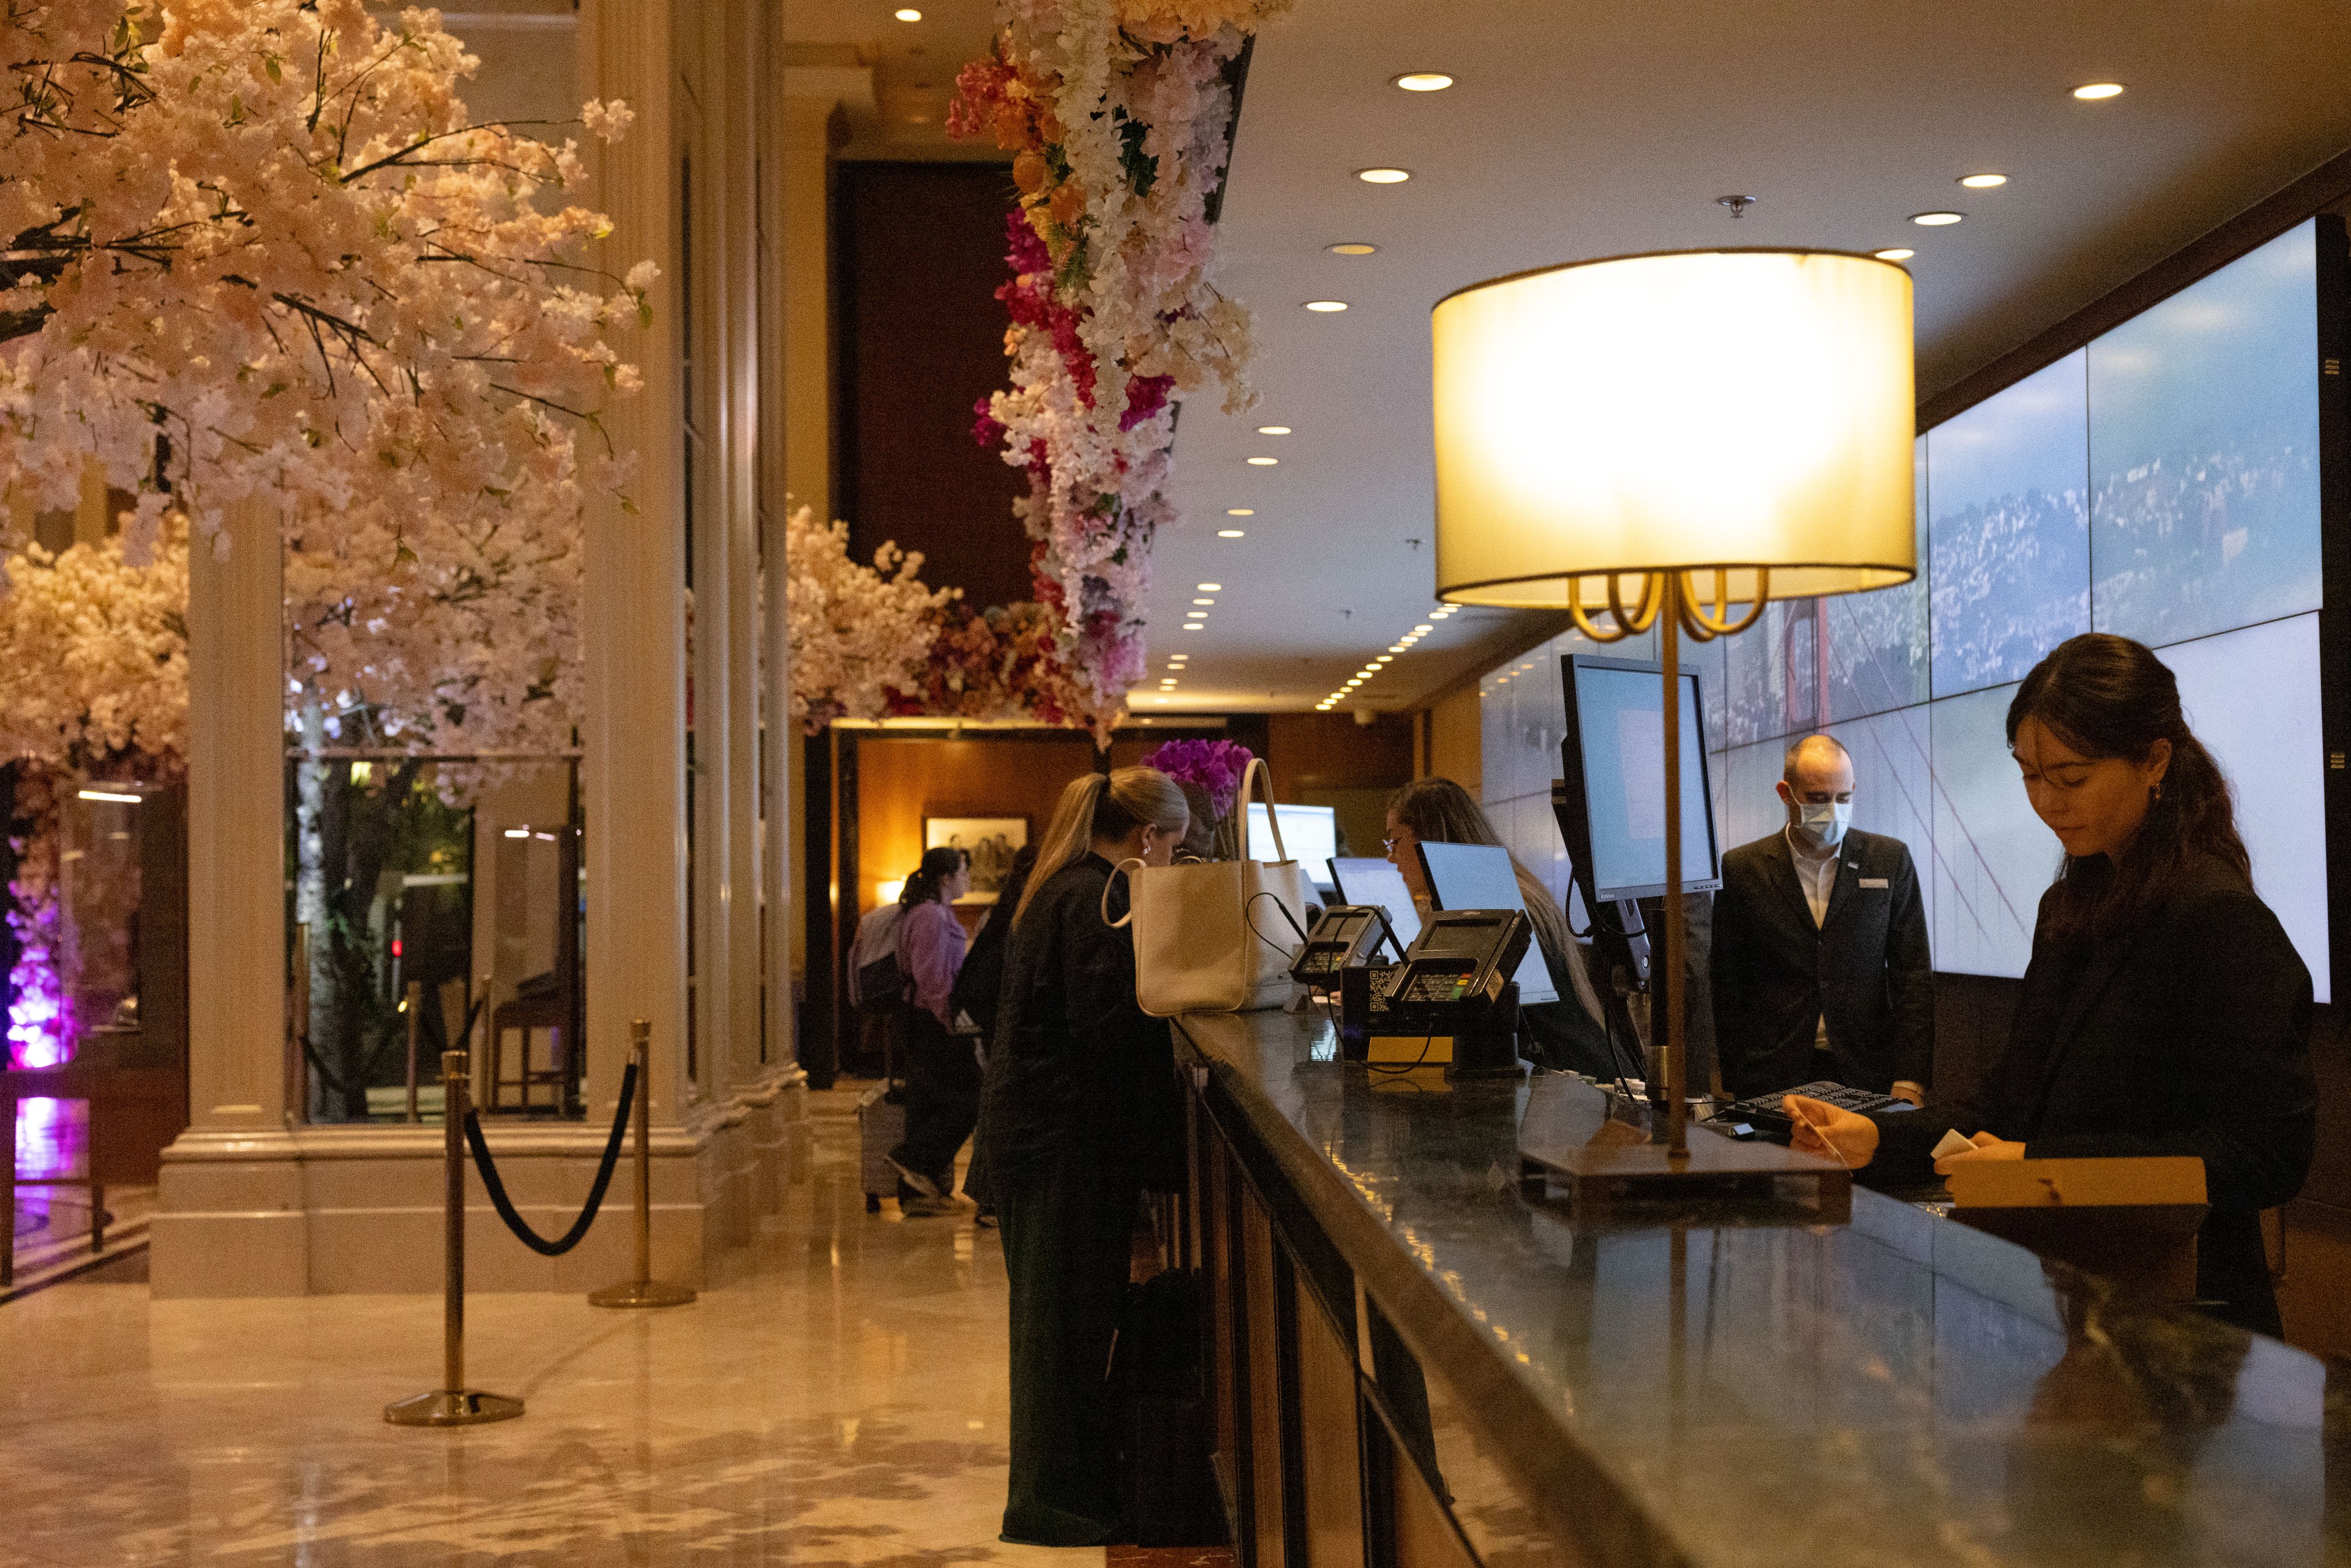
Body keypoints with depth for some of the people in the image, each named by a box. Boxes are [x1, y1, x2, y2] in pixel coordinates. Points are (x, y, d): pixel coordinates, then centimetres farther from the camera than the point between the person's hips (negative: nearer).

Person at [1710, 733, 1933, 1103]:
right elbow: (1727, 985, 8)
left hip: (1865, 1073, 1)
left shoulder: (1890, 860, 8)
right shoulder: (1742, 868, 5)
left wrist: (1910, 1083, -3)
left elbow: (1913, 976, 6)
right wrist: (1735, 1081, 0)